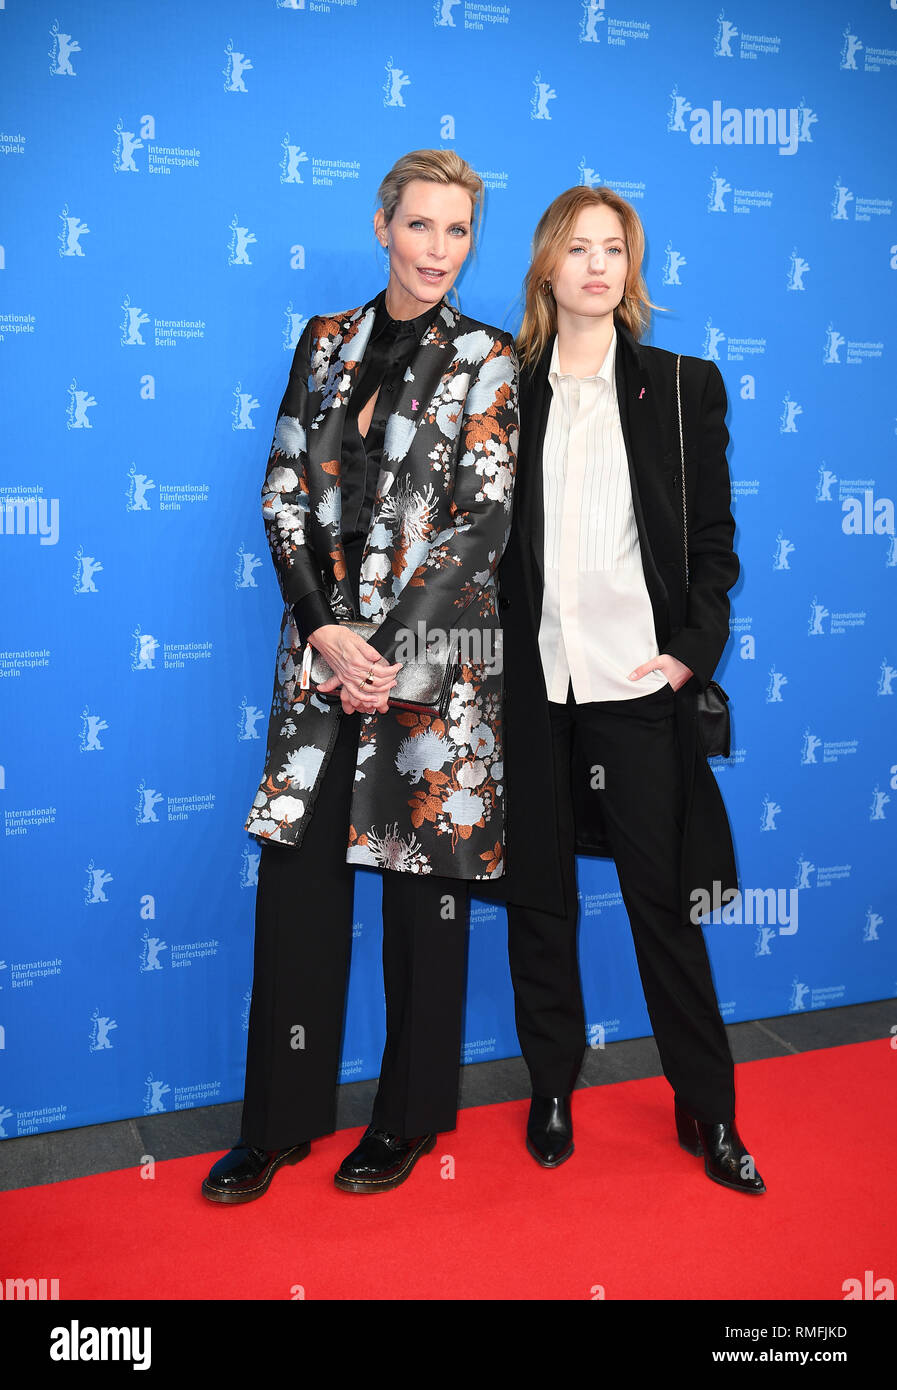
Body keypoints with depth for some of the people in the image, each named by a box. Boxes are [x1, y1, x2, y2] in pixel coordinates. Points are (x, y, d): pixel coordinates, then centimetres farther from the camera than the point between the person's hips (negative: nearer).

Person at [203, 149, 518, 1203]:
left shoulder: (489, 365, 0)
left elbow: (482, 525, -7)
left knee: (425, 885, 6)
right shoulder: (325, 343, 11)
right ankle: (278, 1122, 22)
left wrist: (387, 651, -13)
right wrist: (325, 629, -8)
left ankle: (409, 1116, 25)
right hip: (323, 650, 3)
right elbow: (285, 493, 5)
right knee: (296, 879, 6)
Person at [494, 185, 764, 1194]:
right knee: (538, 894, 10)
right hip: (531, 683, 1)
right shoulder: (508, 389, 8)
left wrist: (694, 648, -6)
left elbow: (713, 536, 5)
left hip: (639, 681, -1)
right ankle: (553, 1090, 27)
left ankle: (708, 1110, 21)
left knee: (662, 896, 5)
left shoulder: (683, 387, 7)